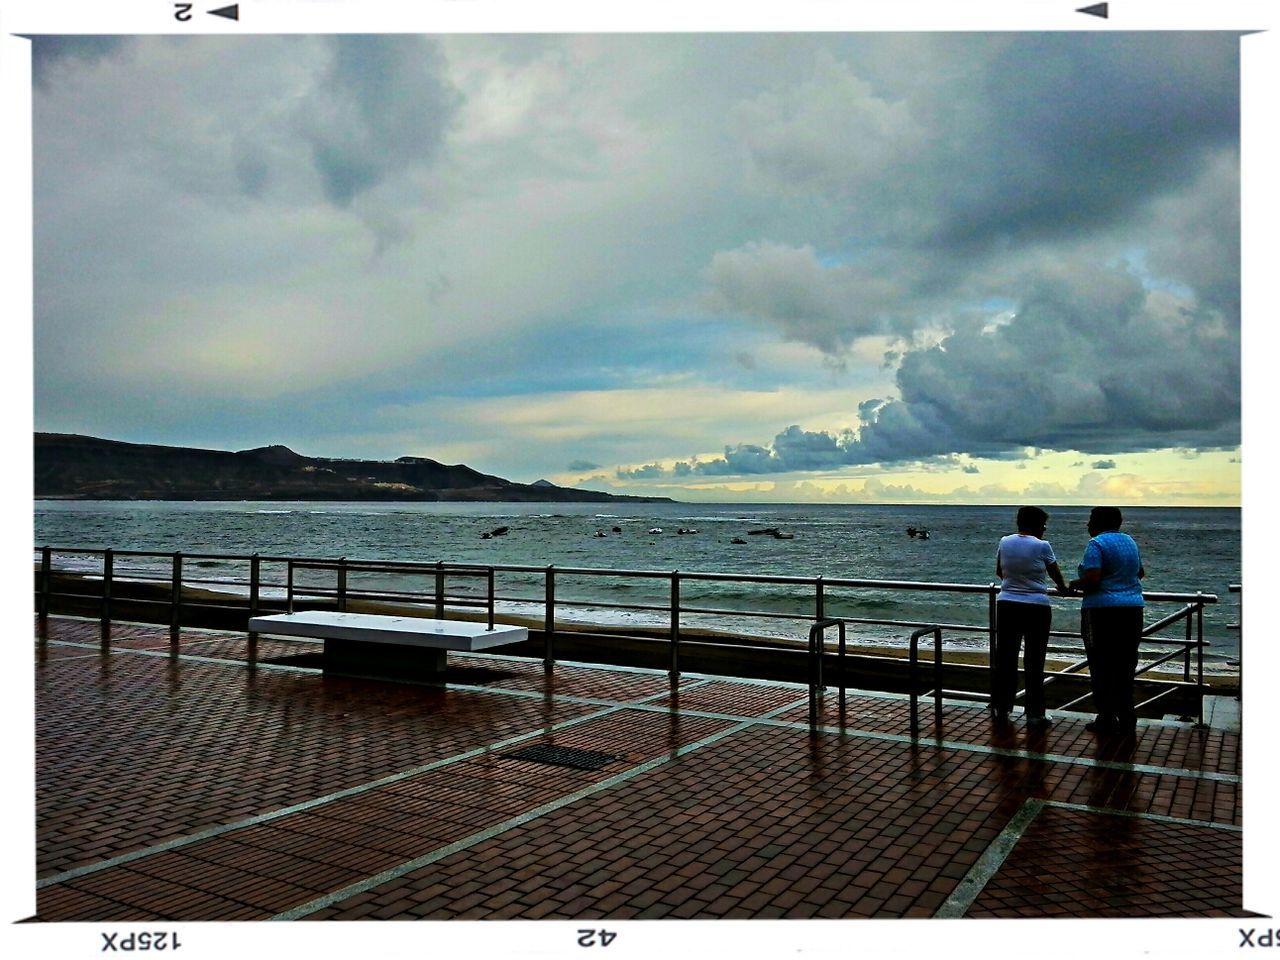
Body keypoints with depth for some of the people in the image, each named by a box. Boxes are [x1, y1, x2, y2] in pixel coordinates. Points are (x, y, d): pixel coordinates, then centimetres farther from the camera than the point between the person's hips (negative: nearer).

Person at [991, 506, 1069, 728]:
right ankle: (1034, 714, 8)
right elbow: (1055, 574, 6)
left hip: (1007, 606, 4)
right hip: (1036, 609, -3)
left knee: (1004, 659, 10)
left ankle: (1000, 709, 17)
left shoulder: (1005, 542, 2)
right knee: (1034, 662, 4)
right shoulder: (1042, 546, -9)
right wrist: (1064, 587, 28)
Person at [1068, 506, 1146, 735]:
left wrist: (1074, 585, -3)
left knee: (1101, 667, 1)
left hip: (1102, 612, -7)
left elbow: (1092, 579, -21)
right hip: (1132, 610, 7)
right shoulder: (1129, 541, 12)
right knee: (1125, 666, 13)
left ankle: (1106, 720, 2)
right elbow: (1140, 572, 26)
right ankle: (1126, 719, 17)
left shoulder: (1097, 544, -10)